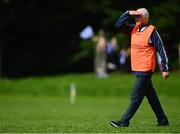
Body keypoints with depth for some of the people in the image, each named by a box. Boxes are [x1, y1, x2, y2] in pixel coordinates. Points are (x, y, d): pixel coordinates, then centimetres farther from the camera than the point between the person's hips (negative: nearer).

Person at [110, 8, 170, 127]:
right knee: (151, 96, 14)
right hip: (137, 69, 8)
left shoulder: (152, 31, -11)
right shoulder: (134, 29, 10)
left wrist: (165, 69, -12)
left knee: (136, 96, -5)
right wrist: (128, 14, -4)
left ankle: (124, 121, -3)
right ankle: (162, 120, 22)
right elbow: (119, 25, 9)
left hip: (145, 70, -8)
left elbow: (161, 50, -10)